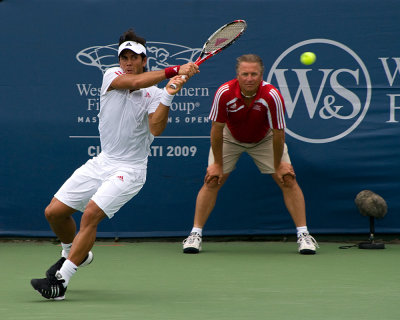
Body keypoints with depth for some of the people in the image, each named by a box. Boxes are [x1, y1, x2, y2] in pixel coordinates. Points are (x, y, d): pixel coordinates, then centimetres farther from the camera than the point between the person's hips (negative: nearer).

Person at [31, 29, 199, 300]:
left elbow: (156, 128, -24)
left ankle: (61, 281, -20)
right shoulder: (112, 76, 0)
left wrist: (169, 95, -35)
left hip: (129, 170, -5)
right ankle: (74, 254, 36)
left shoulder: (155, 95, -7)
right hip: (102, 162, 5)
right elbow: (134, 81, -22)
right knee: (55, 211, 5)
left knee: (91, 214, -24)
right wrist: (173, 71, -30)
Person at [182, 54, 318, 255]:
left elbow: (278, 133, -23)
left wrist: (278, 165, -15)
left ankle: (303, 234, -2)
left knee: (288, 180, -9)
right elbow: (217, 129, -20)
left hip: (264, 139, 0)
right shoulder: (224, 93, -32)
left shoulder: (272, 96, -35)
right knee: (212, 181, -8)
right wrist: (217, 164, -14)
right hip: (230, 138, 0)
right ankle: (195, 234, 1)